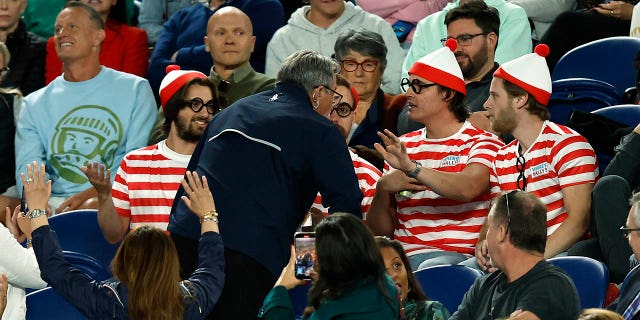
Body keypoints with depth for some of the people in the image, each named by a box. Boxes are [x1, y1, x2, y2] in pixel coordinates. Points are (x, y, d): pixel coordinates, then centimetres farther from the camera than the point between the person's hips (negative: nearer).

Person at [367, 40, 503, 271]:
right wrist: (383, 187, -3)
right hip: (402, 253, 5)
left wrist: (411, 167, -31)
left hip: (457, 254, -5)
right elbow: (380, 230, 19)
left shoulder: (482, 142, 3)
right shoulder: (403, 145, 21)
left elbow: (467, 189, -22)